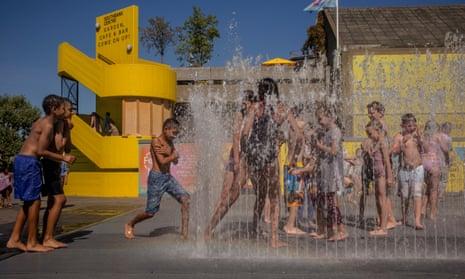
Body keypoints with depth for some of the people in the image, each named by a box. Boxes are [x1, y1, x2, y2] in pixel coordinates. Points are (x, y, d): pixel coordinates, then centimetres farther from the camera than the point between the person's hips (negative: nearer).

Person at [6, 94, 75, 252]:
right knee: (34, 202, -3)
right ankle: (32, 243, 4)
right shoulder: (48, 125, -12)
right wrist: (63, 158, -12)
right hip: (29, 162, -10)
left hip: (21, 160, 10)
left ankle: (14, 239, 18)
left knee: (28, 202, 15)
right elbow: (41, 151, -18)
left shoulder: (40, 122, 17)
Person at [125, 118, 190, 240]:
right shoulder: (156, 142, -11)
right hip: (157, 178, -7)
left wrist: (167, 152, -13)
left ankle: (184, 233, -2)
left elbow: (175, 161, 5)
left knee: (185, 199, -7)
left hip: (168, 177, 7)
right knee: (151, 212, -2)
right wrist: (173, 155, -4)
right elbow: (162, 161, -20)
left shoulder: (170, 143, 13)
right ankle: (130, 225, 26)